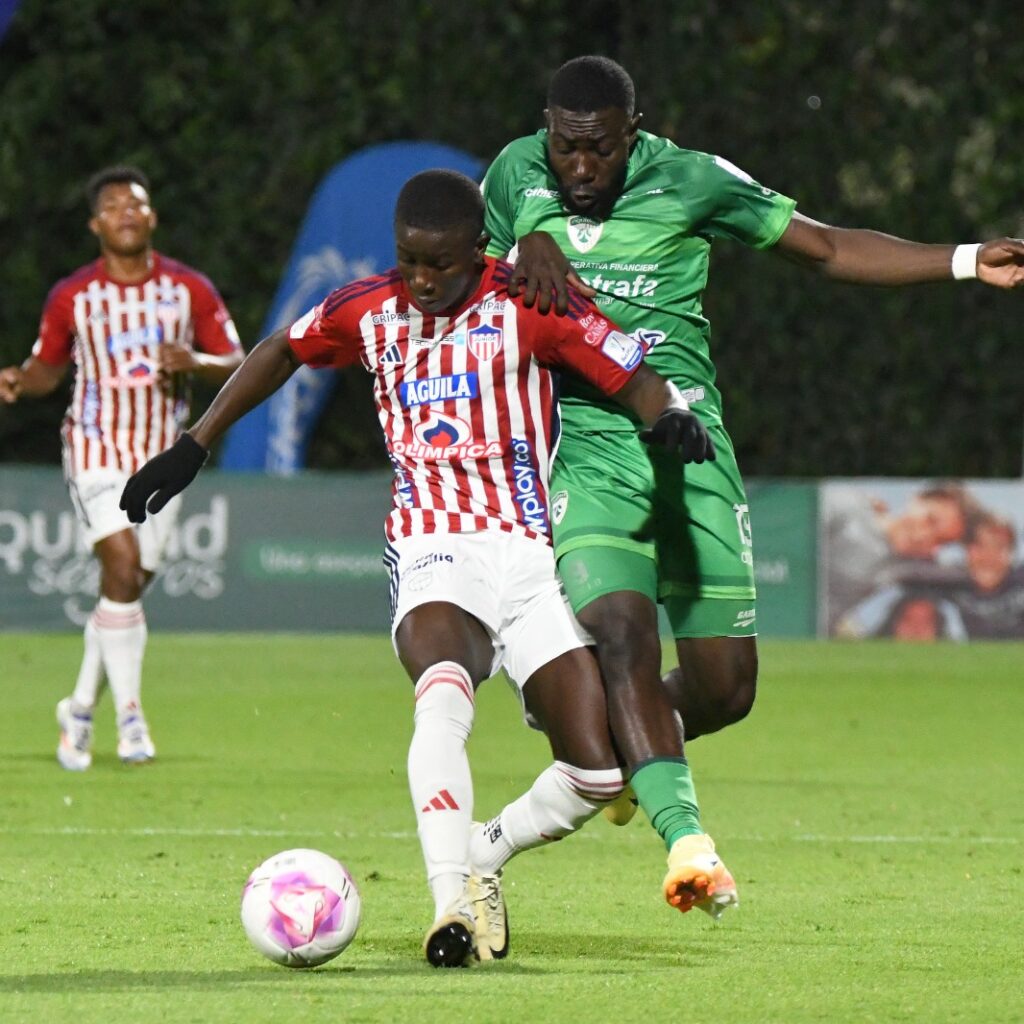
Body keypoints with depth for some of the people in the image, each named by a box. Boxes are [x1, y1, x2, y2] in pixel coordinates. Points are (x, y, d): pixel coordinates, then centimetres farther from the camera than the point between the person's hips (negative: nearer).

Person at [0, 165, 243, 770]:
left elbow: (237, 366, 4)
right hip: (97, 449, -2)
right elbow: (49, 367, 11)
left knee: (129, 587, 5)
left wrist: (197, 362, -17)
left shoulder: (190, 290, 1)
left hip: (161, 458, 2)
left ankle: (81, 708, 24)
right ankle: (130, 716, -13)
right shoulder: (72, 298, -1)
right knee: (123, 569, -19)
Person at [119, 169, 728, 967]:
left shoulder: (527, 305, -3)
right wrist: (193, 448, 23)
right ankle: (453, 903, -38)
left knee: (598, 776, -8)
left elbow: (634, 378, -4)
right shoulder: (368, 312, 6)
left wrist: (670, 415, -27)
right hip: (434, 554, 0)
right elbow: (281, 354, 24)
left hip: (533, 555, 0)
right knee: (444, 691, -35)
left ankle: (478, 861, 19)